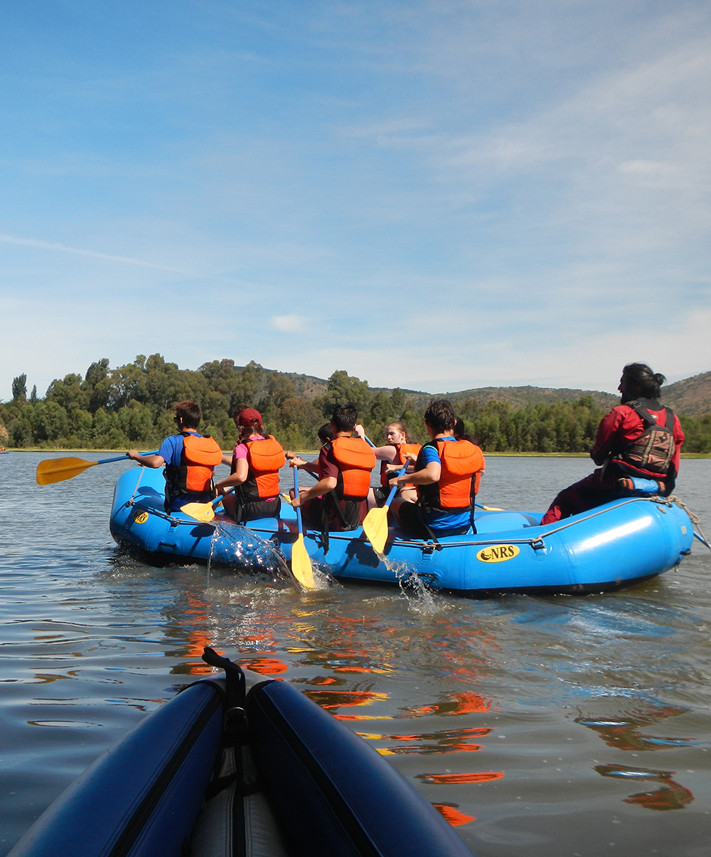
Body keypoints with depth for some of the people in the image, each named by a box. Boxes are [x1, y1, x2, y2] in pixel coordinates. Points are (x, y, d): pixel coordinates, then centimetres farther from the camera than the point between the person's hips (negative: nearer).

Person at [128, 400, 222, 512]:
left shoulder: (173, 441, -11)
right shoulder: (211, 443, 2)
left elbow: (155, 462, -25)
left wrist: (136, 456, -5)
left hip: (178, 505, -4)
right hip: (205, 505, 4)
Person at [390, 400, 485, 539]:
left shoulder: (431, 449, -16)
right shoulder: (473, 450, 2)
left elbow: (433, 474, -37)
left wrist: (402, 479, -21)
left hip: (433, 526, -6)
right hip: (464, 526, 6)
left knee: (396, 502, 21)